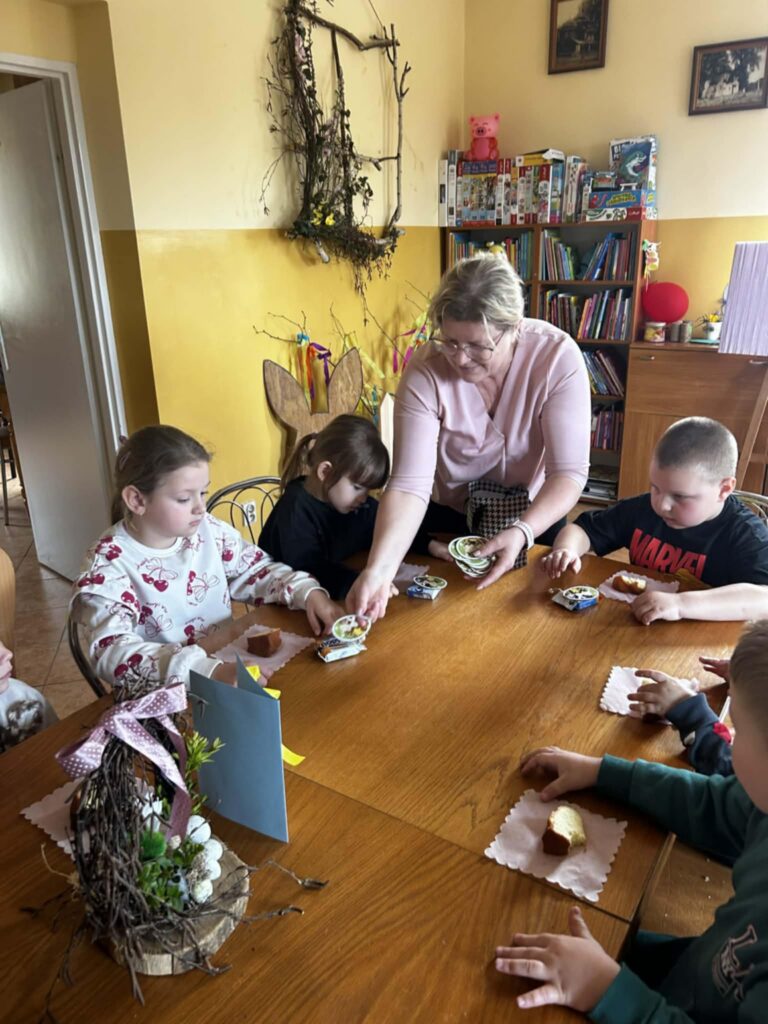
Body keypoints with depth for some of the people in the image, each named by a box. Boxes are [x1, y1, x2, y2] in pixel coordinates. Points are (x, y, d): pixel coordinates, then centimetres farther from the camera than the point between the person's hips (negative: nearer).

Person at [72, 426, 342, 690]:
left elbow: (256, 570, 12)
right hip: (163, 695, -5)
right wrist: (208, 671, -40)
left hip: (228, 661, 6)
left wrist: (308, 592, -7)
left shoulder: (207, 530, -1)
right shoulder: (108, 564, -16)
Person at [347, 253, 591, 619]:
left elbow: (569, 471, -27)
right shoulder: (425, 371, -27)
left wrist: (521, 532, -45)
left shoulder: (557, 356, -26)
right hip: (448, 518, 0)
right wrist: (379, 570, -47)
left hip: (536, 517, 0)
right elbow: (410, 483, -32)